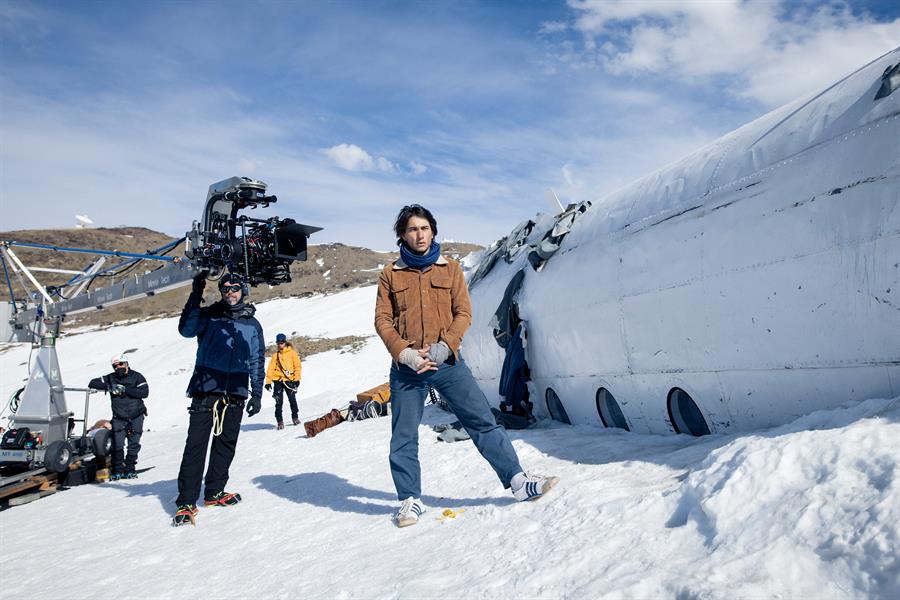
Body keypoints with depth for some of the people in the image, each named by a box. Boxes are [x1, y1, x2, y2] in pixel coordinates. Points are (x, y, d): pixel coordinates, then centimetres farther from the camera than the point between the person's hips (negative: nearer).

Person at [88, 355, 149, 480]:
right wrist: (108, 387, -13)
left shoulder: (136, 377, -2)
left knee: (134, 445, 4)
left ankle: (129, 469, 17)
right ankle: (118, 470, 6)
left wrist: (125, 389, -20)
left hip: (136, 417, -1)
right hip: (119, 418, 1)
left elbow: (144, 392, -14)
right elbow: (92, 383, 2)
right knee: (117, 444, -7)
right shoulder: (111, 378, 5)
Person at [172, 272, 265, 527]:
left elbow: (257, 362, 15)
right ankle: (186, 502, -5)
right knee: (196, 443, -7)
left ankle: (214, 492, 23)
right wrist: (196, 293, -19)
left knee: (226, 443, 8)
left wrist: (257, 394, 9)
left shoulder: (252, 324, 13)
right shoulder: (209, 316, 5)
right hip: (205, 388, -3)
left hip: (235, 393, 3)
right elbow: (186, 329, -14)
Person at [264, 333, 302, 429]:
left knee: (292, 399, 1)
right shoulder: (275, 355, 9)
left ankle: (295, 417, 19)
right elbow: (271, 368, 5)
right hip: (278, 381, 1)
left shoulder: (292, 353, 4)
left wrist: (297, 379, -6)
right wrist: (268, 382, -3)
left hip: (289, 380, -1)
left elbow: (297, 366, 2)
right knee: (279, 402, -3)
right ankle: (279, 421, 2)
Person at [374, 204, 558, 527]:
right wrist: (404, 353, -13)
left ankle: (518, 481, 5)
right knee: (403, 438, 5)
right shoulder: (391, 274, 6)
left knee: (483, 422, -2)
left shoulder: (450, 268, 8)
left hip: (447, 363, 0)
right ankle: (410, 500, 20)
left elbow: (463, 312, 2)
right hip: (407, 367, 0)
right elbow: (382, 319, 2)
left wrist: (443, 346, -14)